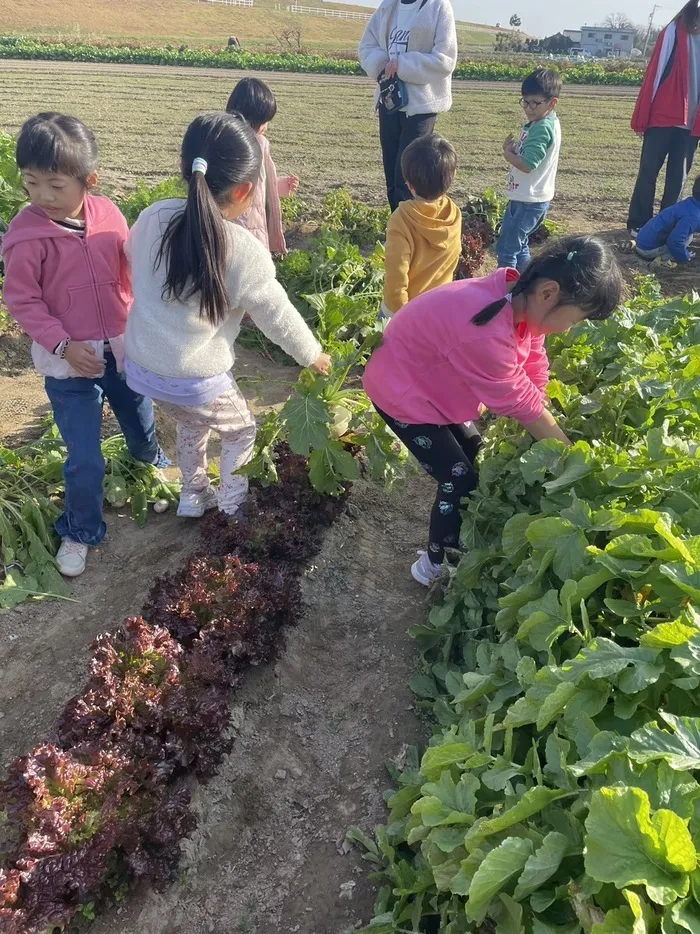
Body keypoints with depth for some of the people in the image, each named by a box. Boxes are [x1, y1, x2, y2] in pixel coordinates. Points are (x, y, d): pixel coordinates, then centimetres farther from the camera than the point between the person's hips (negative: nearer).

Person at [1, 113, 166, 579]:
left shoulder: (109, 216, -8)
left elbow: (132, 274, 3)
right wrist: (64, 345, -19)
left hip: (124, 348, 4)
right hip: (68, 363, -3)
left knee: (141, 420, 26)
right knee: (85, 458, 0)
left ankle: (153, 462, 60)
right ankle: (81, 532, 24)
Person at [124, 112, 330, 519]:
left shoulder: (152, 218, -8)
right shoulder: (244, 250, -22)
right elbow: (279, 318, -10)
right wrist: (314, 355, 7)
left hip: (142, 367, 6)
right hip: (196, 381, -6)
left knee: (192, 425, 33)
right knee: (242, 430, 24)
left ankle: (194, 495, 48)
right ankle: (232, 503, 35)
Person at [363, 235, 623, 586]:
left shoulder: (522, 302, -11)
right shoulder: (485, 330, -39)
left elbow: (534, 377, -4)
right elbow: (518, 401, -26)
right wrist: (569, 454, -13)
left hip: (434, 381, 9)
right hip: (403, 392, -8)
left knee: (474, 456, 16)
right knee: (461, 480, -3)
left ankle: (462, 539, 35)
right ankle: (435, 564, 18)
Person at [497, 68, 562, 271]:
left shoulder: (542, 128, -20)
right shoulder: (546, 123, 11)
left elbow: (527, 164, -28)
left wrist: (507, 153, -12)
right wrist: (515, 149, -3)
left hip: (528, 201, -11)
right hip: (528, 198, 11)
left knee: (506, 248, -5)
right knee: (519, 246, 20)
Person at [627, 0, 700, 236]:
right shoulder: (675, 31, -2)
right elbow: (655, 72, -4)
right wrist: (642, 117, -9)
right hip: (664, 115, -3)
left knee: (678, 176, 7)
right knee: (649, 172, 1)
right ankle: (638, 223, 10)